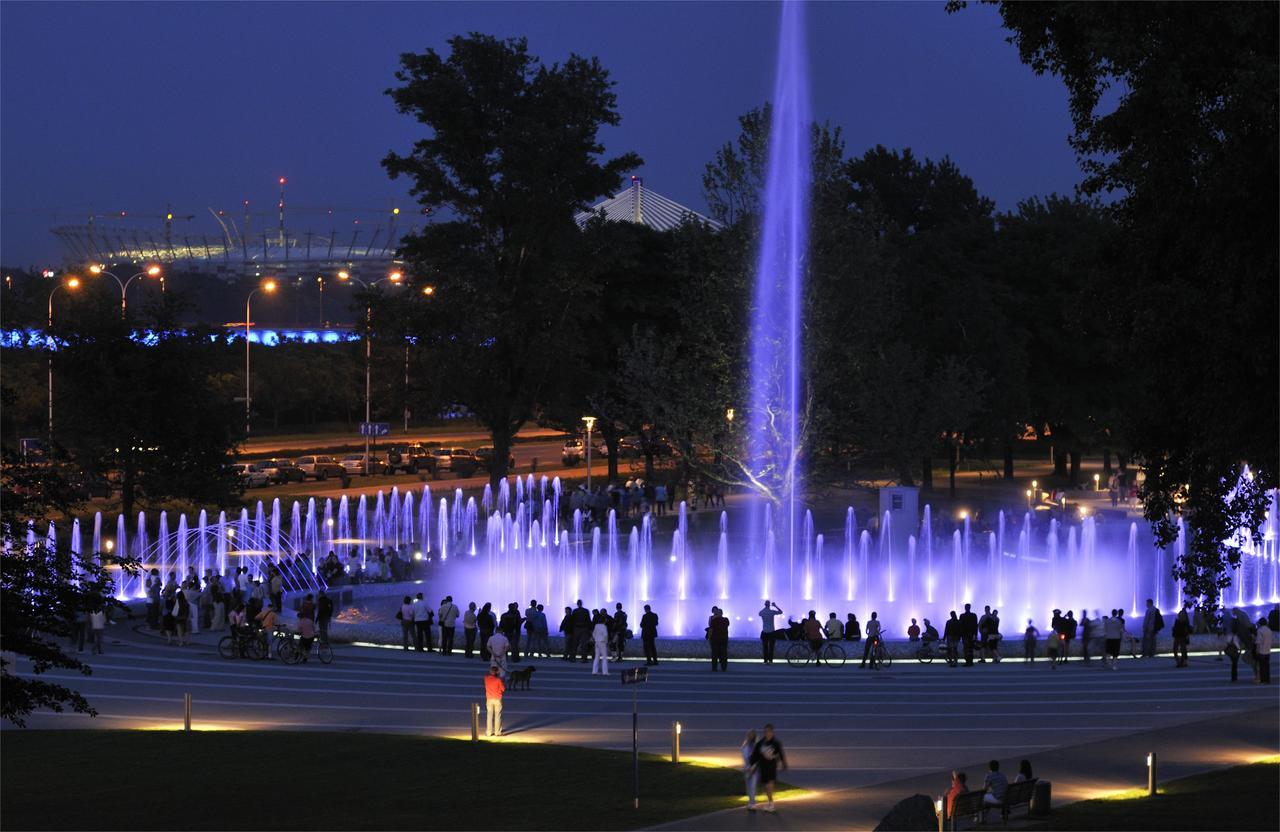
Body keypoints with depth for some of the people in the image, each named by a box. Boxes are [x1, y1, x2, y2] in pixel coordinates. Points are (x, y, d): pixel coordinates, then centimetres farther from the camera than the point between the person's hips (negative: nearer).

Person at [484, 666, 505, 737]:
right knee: (497, 716, 4)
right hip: (497, 699, -3)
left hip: (489, 699, 3)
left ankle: (488, 732, 8)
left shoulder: (486, 679, -4)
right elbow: (503, 689, -7)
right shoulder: (498, 680, -15)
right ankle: (497, 732, 4)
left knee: (489, 715, 8)